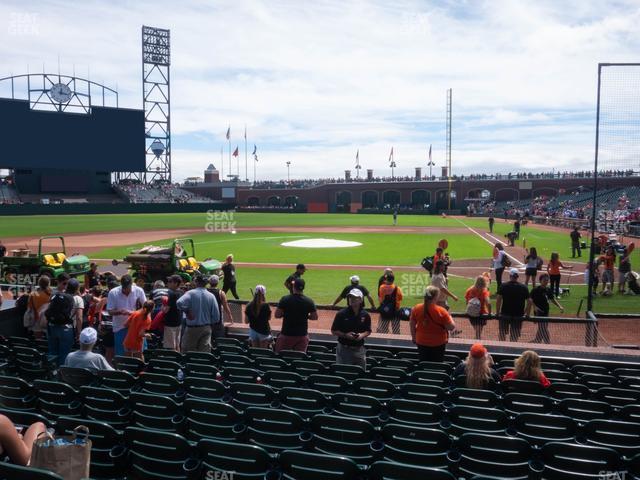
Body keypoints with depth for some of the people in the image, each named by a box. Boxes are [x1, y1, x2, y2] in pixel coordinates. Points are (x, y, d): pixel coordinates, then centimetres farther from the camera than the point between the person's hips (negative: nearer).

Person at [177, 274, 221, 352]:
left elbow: (179, 303, -27)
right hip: (207, 328, 3)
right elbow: (216, 316, -1)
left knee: (187, 352, 9)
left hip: (192, 328, -3)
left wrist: (187, 311, -12)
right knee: (205, 351, 5)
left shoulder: (191, 293, -10)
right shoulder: (211, 296, -2)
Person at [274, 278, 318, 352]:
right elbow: (315, 317, 2)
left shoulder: (285, 299, -11)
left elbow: (277, 315, -8)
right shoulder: (309, 301, -6)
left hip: (286, 334, -2)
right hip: (302, 335, 2)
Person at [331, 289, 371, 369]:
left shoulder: (365, 315, 2)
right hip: (344, 349, -3)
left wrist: (362, 335, -9)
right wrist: (345, 335, -17)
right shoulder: (341, 314, -7)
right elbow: (334, 331, -2)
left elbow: (368, 331, 12)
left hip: (359, 349, 3)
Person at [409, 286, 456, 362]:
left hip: (421, 342, 3)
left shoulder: (416, 308, -10)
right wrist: (449, 318, 2)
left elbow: (412, 324, 2)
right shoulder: (441, 311, -21)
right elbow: (451, 327, -18)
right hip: (438, 344, -3)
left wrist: (413, 337, 17)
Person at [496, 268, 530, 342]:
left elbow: (498, 300, -10)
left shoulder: (503, 286, -5)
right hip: (518, 315, 1)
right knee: (514, 337, 8)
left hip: (505, 314, -1)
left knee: (502, 334, 16)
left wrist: (497, 312, -3)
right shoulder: (524, 288, -1)